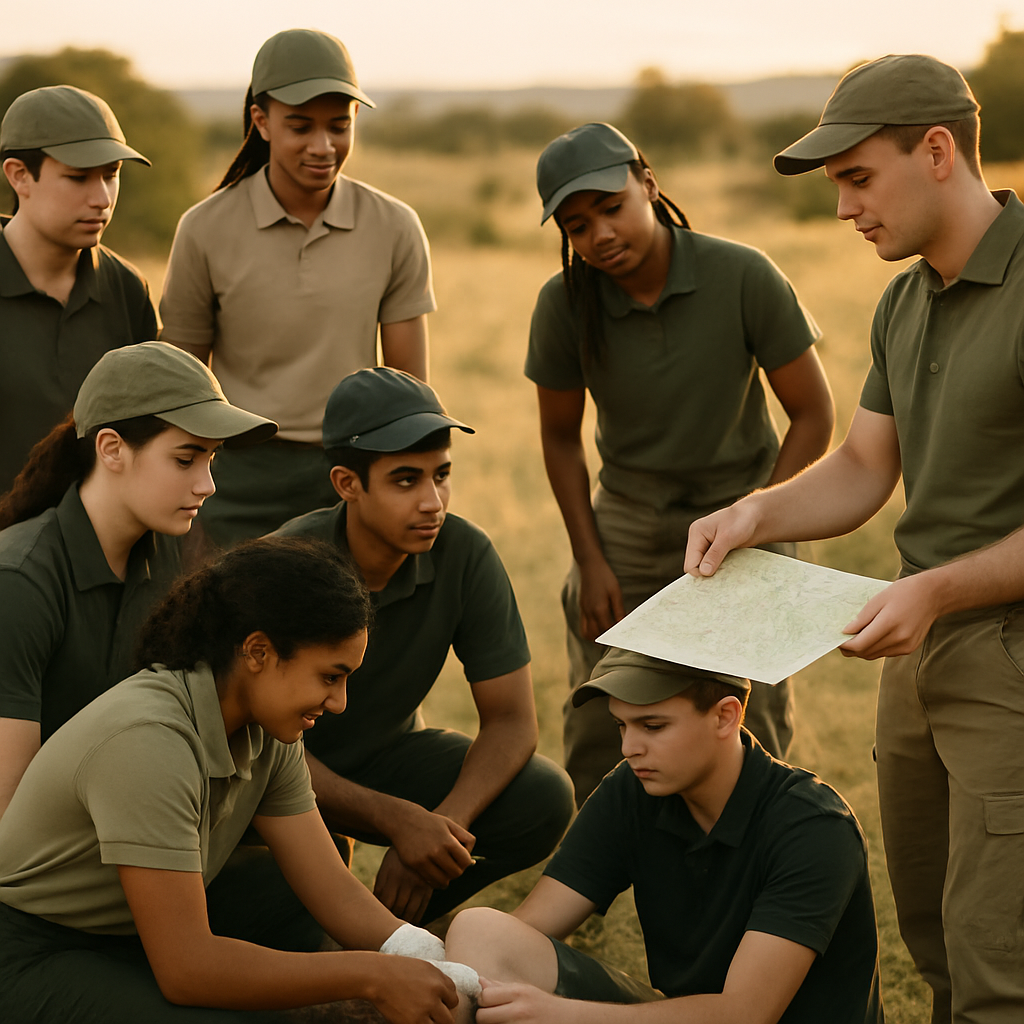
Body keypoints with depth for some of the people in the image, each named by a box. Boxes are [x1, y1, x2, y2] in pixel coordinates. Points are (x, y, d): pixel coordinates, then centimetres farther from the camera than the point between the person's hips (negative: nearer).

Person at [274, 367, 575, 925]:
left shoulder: (465, 555, -19)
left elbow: (511, 721, -14)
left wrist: (441, 825, -31)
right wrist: (396, 820, -37)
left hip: (387, 753, 4)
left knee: (544, 801, -21)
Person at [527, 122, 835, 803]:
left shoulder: (744, 277, -20)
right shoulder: (565, 305, -13)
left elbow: (814, 415, -10)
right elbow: (561, 436, 4)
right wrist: (590, 562, -2)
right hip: (626, 523, 2)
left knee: (749, 743, -3)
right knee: (599, 744, 1)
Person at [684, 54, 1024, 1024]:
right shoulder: (904, 304, 13)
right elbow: (861, 470, 15)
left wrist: (937, 589, -24)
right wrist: (760, 512, -3)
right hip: (922, 651, 9)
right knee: (931, 944, 16)